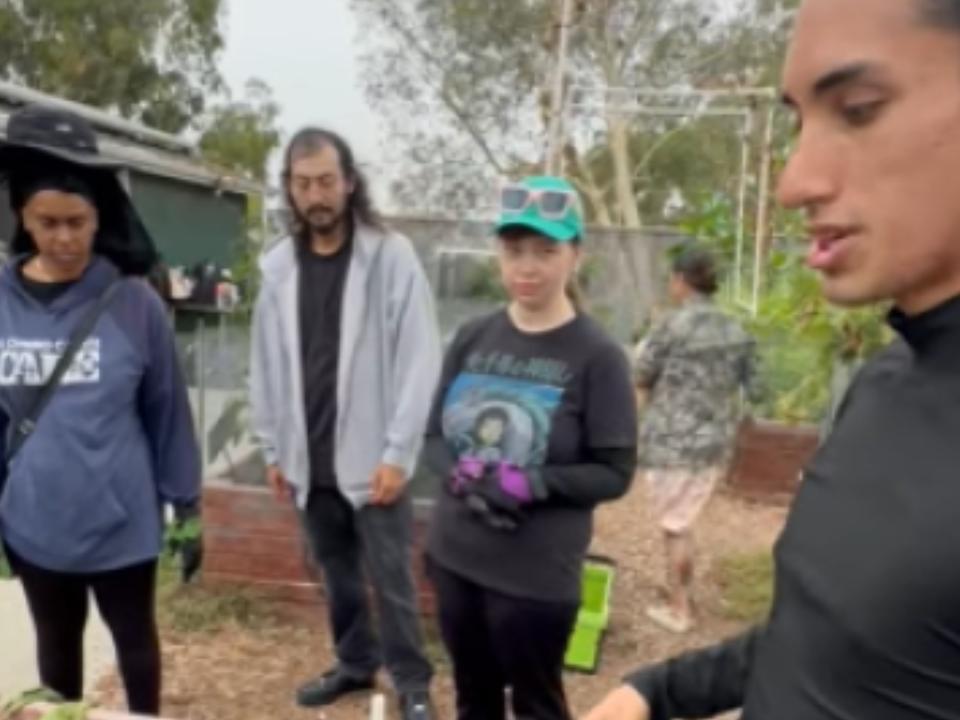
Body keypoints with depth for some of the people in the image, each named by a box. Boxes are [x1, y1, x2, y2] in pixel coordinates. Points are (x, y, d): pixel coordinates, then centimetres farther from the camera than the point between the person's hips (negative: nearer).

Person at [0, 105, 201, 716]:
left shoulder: (134, 302, -12)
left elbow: (168, 411, -6)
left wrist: (188, 508, -2)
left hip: (122, 518, -2)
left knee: (135, 638, 18)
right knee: (57, 643, 23)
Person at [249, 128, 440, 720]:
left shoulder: (391, 255, -9)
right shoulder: (278, 265, 5)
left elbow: (420, 360, -12)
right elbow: (267, 365, 10)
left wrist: (398, 453, -15)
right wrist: (274, 448, 9)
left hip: (371, 458, -4)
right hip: (310, 461, 5)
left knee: (391, 578, 5)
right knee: (337, 572, 19)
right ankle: (356, 663, 38)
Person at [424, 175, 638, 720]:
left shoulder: (597, 355, -12)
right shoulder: (473, 338, 1)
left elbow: (615, 473, -11)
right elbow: (434, 435, 6)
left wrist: (530, 484, -24)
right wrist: (462, 477, -15)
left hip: (538, 574, -4)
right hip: (454, 559, 5)